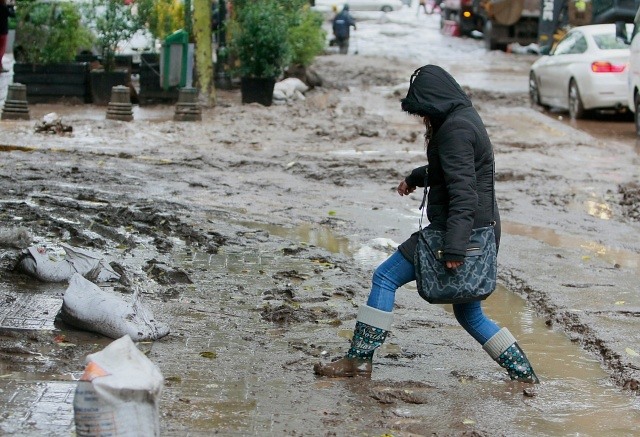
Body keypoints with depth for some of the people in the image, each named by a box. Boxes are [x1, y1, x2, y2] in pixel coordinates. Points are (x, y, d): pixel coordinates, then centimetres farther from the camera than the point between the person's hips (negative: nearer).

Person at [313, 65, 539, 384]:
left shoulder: (455, 130, -16)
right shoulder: (464, 118, 16)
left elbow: (463, 193, -25)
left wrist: (454, 247, -30)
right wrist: (415, 178, 50)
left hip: (460, 229, -10)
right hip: (481, 231, 10)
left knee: (385, 278, -2)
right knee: (469, 314, 18)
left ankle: (359, 360, 0)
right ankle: (523, 373, 18)